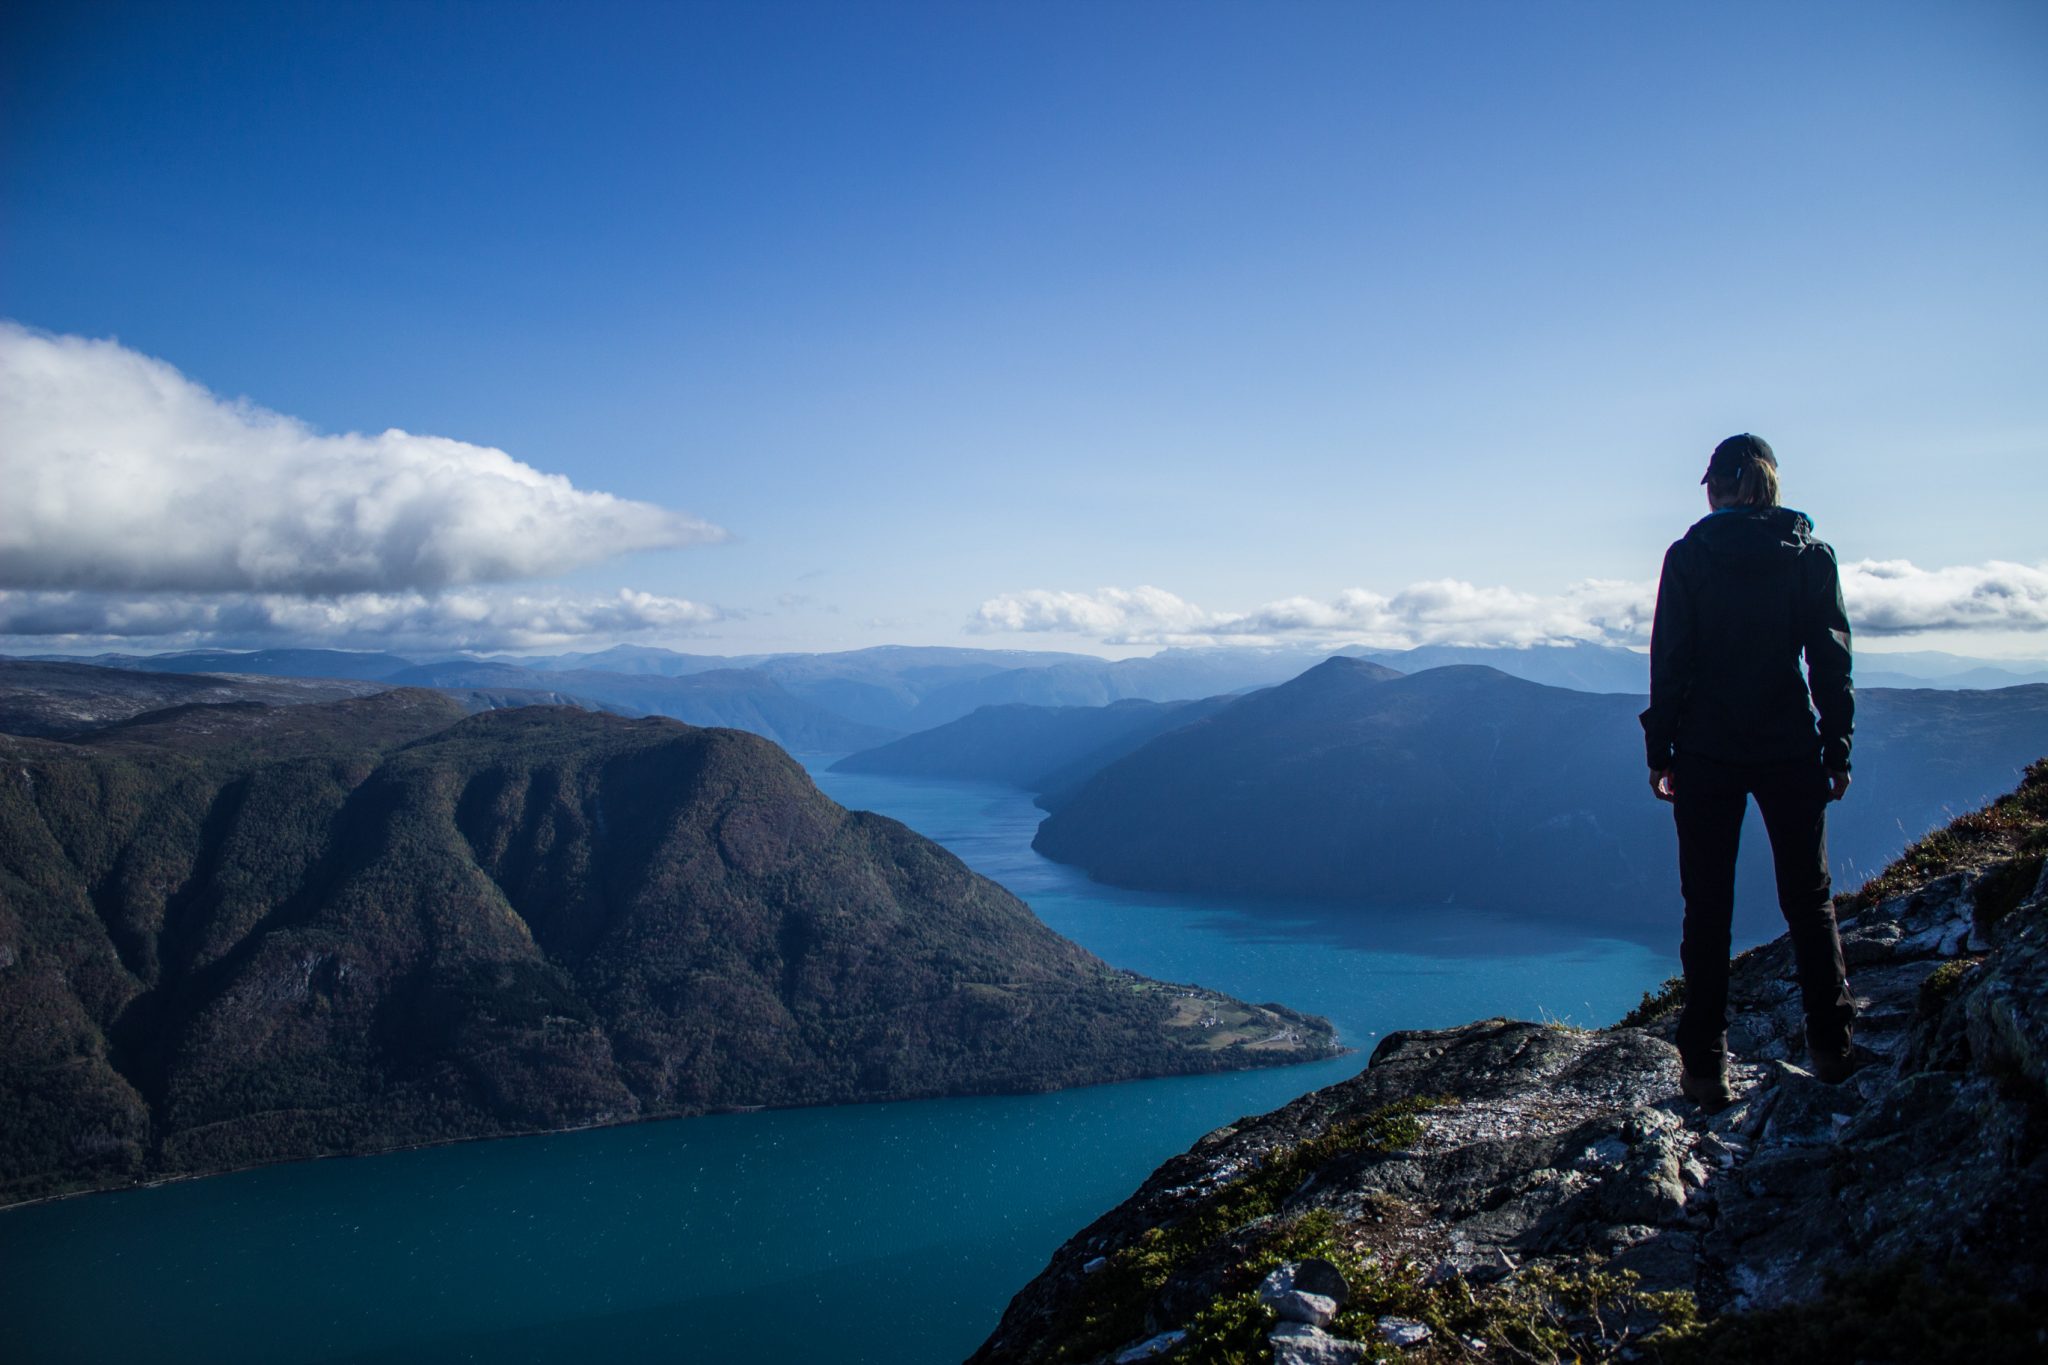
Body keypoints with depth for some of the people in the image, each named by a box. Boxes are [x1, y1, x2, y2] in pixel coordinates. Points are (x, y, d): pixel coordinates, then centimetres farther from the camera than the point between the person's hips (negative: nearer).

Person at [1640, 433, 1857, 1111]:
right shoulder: (1812, 553, 1)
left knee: (1707, 908, 5)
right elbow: (1832, 658, 1)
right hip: (1790, 750, 2)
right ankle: (1832, 1049, 22)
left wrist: (1659, 751, 2)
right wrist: (1838, 749, 8)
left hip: (1707, 753, -1)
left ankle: (1704, 1067, 7)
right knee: (1808, 900, 15)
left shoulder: (1689, 556, -4)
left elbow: (1669, 660, -5)